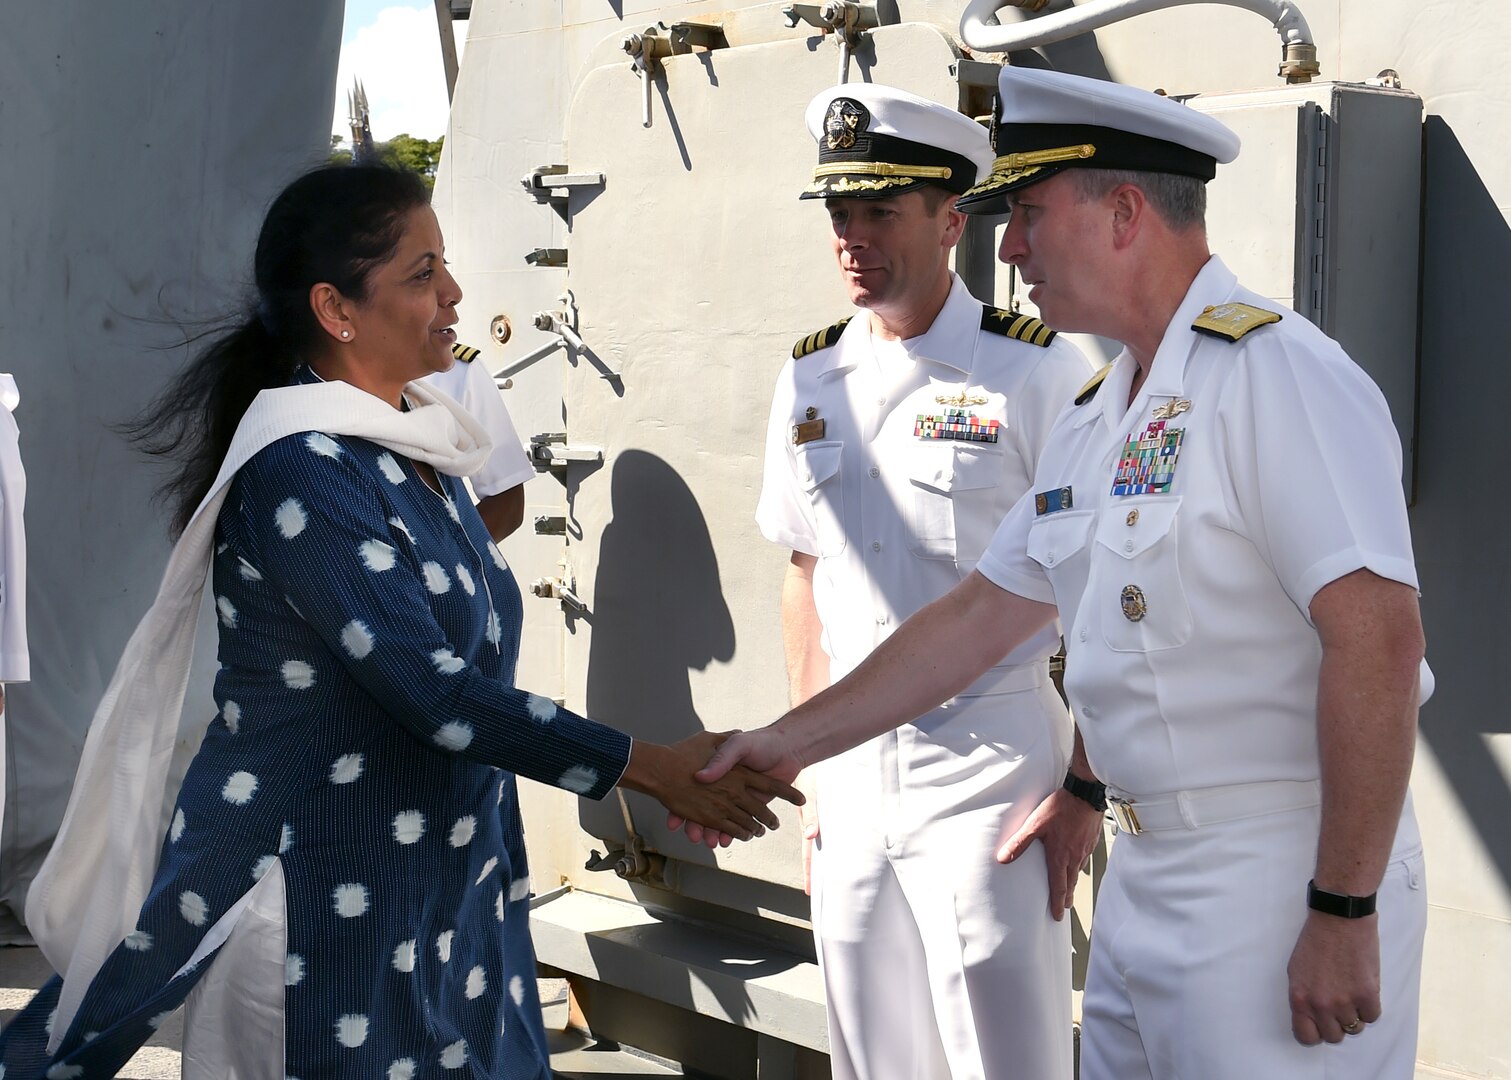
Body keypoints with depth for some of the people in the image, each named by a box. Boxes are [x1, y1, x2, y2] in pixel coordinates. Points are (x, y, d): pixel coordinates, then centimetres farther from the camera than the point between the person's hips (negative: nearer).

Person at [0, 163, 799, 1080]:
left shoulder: (419, 447, 8)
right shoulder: (301, 472, -18)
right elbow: (428, 690, -24)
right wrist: (653, 769, -23)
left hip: (441, 891, 8)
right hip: (329, 913, -8)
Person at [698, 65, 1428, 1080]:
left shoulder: (1275, 369, -15)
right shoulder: (1095, 420, 13)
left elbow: (1377, 635, -22)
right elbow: (979, 615, 21)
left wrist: (1345, 916, -23)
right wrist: (795, 740, 20)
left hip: (1280, 882, -8)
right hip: (1145, 873, 9)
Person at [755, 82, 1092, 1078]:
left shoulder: (1038, 372, -9)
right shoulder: (811, 379, 8)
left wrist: (1083, 787, -10)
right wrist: (812, 768, 14)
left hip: (990, 768, -5)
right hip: (853, 774, 5)